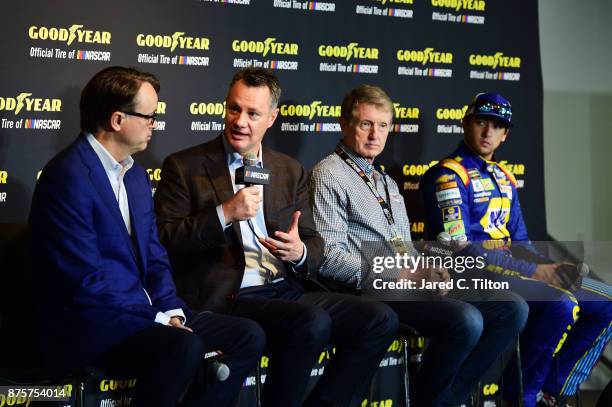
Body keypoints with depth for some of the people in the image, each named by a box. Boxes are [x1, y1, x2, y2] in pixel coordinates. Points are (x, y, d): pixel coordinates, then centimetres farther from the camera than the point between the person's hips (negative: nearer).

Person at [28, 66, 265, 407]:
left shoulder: (136, 175, 13)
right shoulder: (69, 176, -16)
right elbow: (87, 281, -20)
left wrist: (172, 312, -3)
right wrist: (159, 318, -15)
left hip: (140, 316, 9)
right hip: (89, 327, -8)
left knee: (248, 337, -3)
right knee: (184, 348, -32)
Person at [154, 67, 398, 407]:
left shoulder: (290, 171, 16)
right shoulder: (184, 167, 3)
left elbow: (314, 245, 15)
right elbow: (163, 241, -6)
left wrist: (299, 252, -9)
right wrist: (225, 214, -16)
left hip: (289, 290, 6)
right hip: (229, 297, -5)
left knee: (380, 320, -11)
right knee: (313, 322, -30)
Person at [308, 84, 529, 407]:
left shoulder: (386, 181, 27)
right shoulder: (329, 175, -2)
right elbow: (329, 256, -12)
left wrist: (427, 269, 5)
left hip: (410, 283, 9)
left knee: (512, 308, -6)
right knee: (466, 320, -29)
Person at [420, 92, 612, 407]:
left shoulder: (504, 178, 19)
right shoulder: (448, 175, -8)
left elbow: (518, 242, 18)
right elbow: (458, 248, -18)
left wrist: (552, 268, -4)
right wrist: (532, 271, -19)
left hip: (511, 271, 9)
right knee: (561, 305, -31)